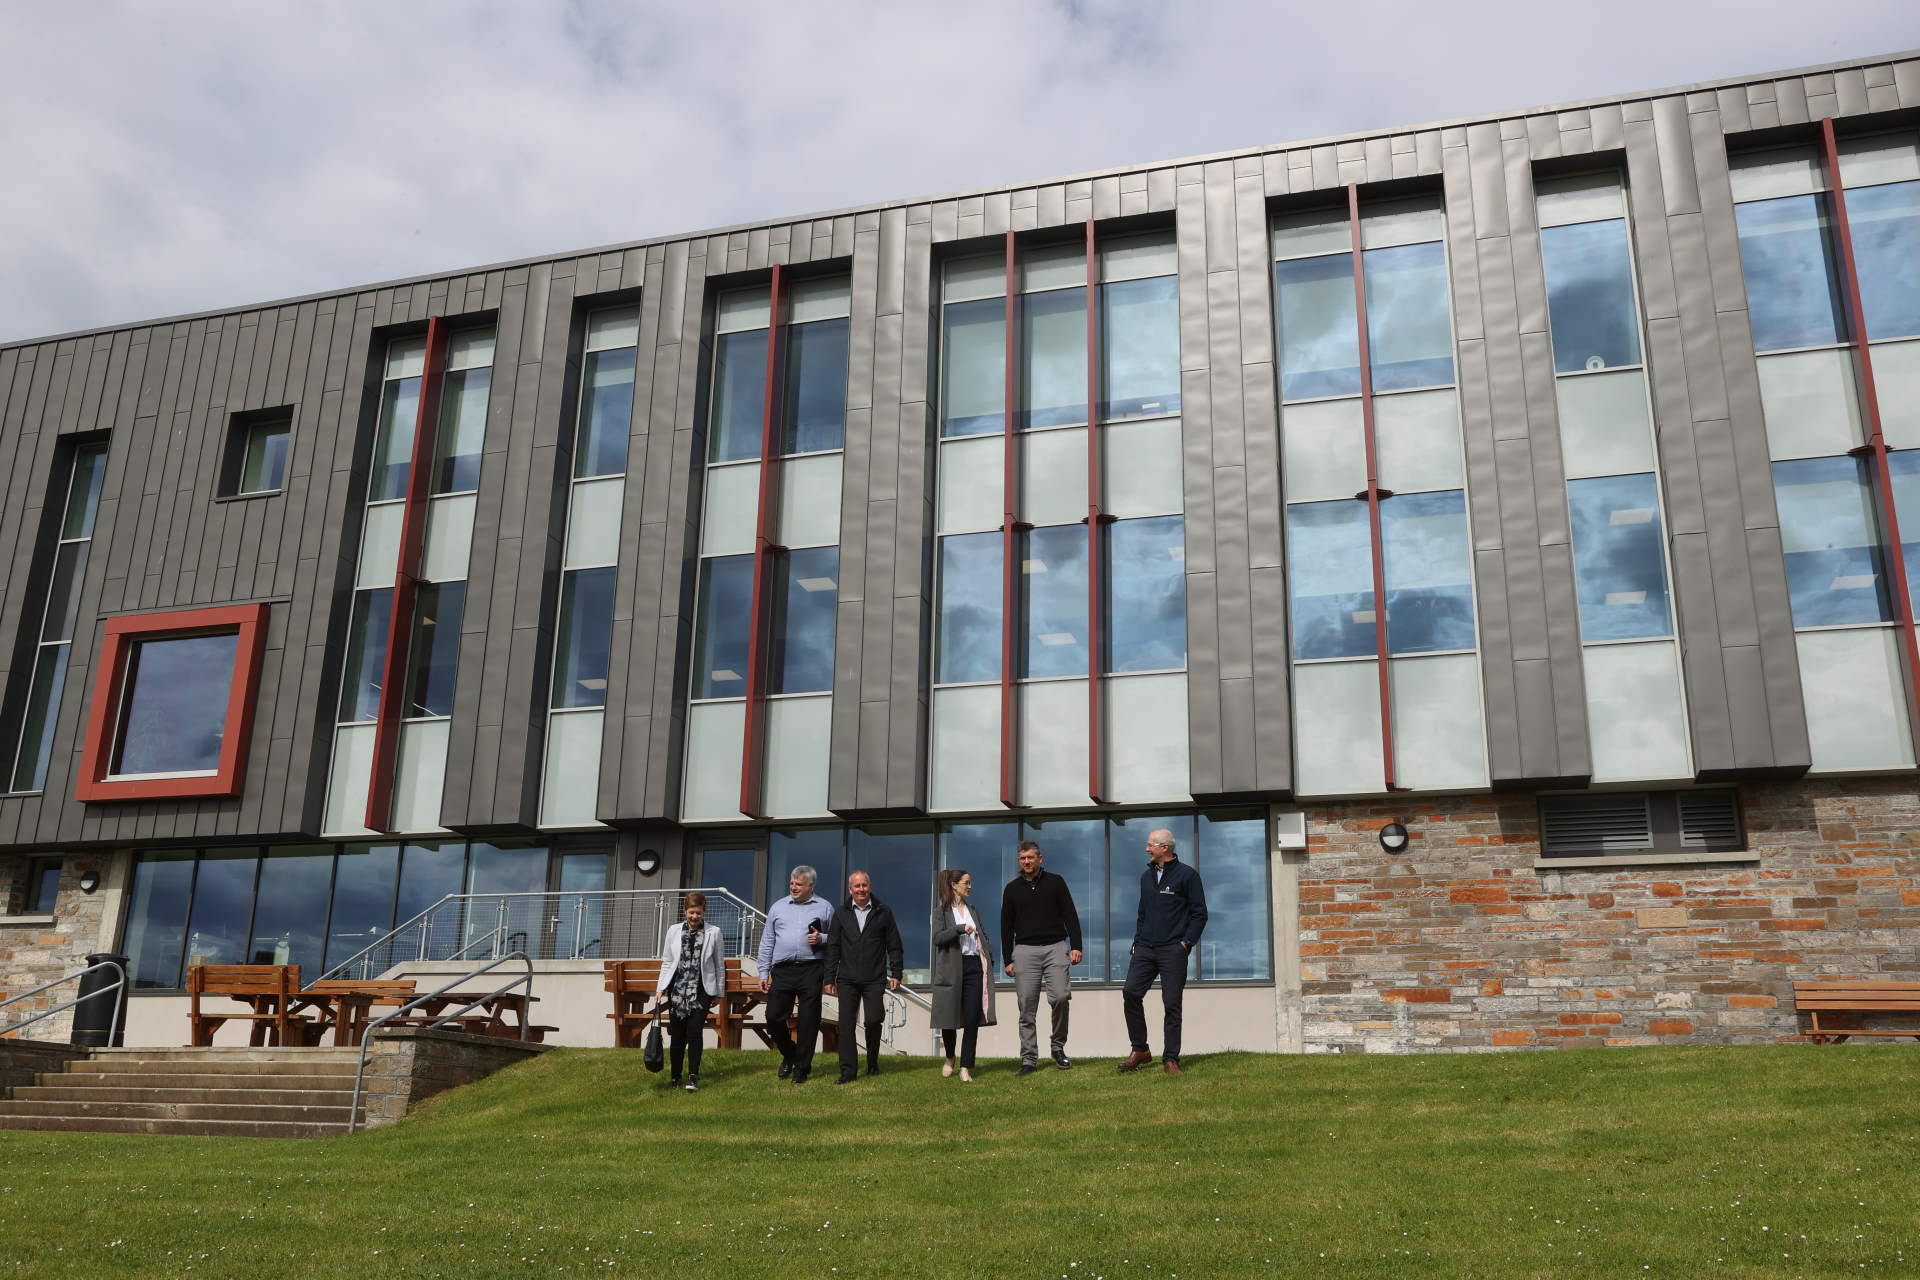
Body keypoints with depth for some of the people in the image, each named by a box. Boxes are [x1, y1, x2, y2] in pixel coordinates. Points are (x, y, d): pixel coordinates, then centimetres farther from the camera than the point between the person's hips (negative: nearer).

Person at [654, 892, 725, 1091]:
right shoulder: (674, 931, 8)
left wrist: (720, 991, 7)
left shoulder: (713, 932, 2)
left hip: (701, 990, -2)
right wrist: (661, 987, 4)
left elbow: (719, 964, 6)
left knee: (695, 1030, -11)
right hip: (677, 989, 2)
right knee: (677, 1034, 5)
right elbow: (666, 962, 11)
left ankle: (693, 1076, -6)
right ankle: (675, 1076, 17)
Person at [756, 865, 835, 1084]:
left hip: (811, 970, -2)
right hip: (782, 970, 2)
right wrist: (764, 972, 7)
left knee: (808, 1021, 0)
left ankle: (802, 1068, 12)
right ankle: (789, 1054, 24)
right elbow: (767, 942, 13)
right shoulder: (778, 907, 12)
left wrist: (822, 939, -11)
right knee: (773, 1017, -2)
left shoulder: (824, 908, 7)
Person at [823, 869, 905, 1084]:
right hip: (847, 978, 1)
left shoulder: (883, 912, 6)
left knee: (873, 1020, -8)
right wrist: (830, 978, 4)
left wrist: (895, 974, 0)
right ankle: (848, 1070, 4)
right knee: (846, 1024, -2)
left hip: (874, 979, -1)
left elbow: (895, 946, 7)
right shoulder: (841, 914, 9)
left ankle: (873, 1062, 16)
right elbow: (833, 948, 8)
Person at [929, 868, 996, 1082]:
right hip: (952, 970, -4)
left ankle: (966, 1068, -1)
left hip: (974, 967, 4)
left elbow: (984, 936, 20)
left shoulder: (973, 910, 18)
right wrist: (960, 928, -22)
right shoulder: (941, 911, 3)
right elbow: (937, 937, -10)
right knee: (950, 1018, 3)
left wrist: (989, 958, 5)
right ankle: (950, 1058, 28)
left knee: (972, 1019, -4)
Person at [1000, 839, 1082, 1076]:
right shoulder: (1012, 888, 11)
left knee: (1060, 997, -16)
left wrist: (1075, 946, -5)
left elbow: (1070, 916, 6)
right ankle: (1029, 1060, 4)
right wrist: (1008, 960, 7)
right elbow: (1006, 927, 13)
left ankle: (1058, 1048, 4)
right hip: (1025, 950, 2)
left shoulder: (1055, 882, 7)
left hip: (1055, 947, -1)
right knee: (1027, 1008, -2)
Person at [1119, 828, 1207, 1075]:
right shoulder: (1146, 876, 16)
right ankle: (1140, 1050, 5)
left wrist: (1186, 942, -11)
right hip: (1144, 948, 5)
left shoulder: (1187, 875, -2)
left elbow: (1199, 913, -3)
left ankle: (1171, 1059, 5)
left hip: (1173, 951, -5)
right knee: (1130, 993, -7)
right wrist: (1137, 941, 11)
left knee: (1172, 1004, -2)